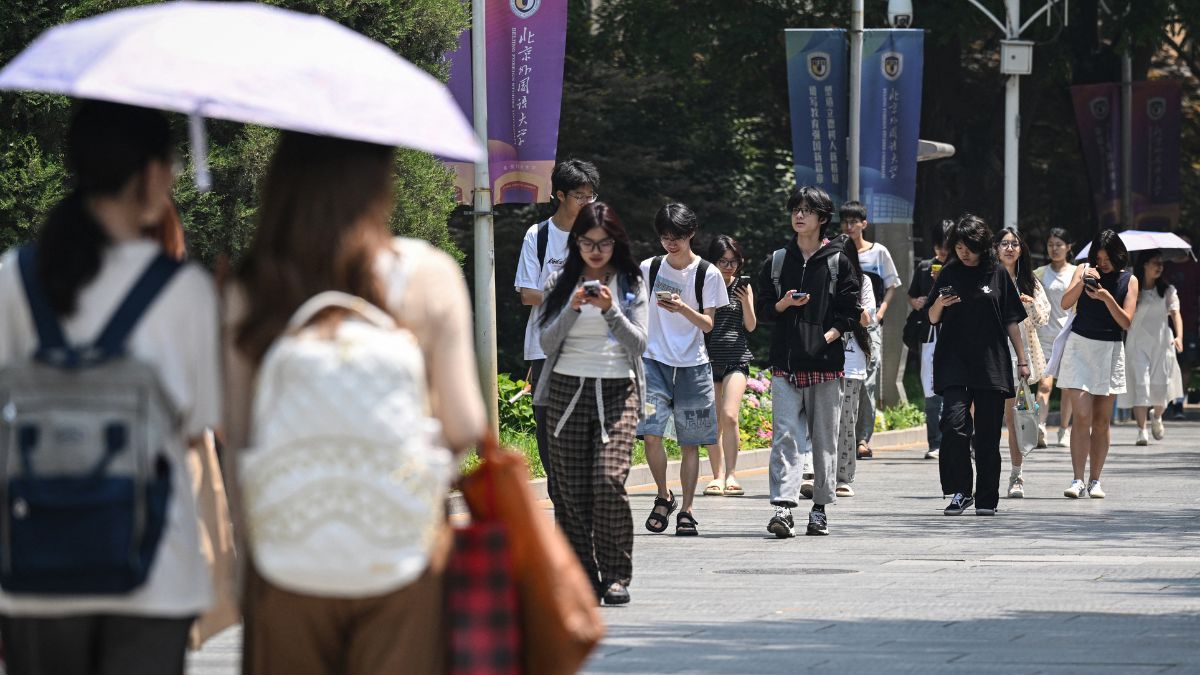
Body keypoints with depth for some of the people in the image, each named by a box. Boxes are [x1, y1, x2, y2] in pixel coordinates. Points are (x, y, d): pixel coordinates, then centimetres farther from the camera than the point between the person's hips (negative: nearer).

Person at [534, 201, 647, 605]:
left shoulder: (631, 284, 7)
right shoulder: (560, 284, 9)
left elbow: (638, 344, 0)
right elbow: (547, 343, 3)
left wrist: (610, 310, -15)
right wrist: (572, 309, -12)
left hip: (616, 390, -2)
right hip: (567, 390, 2)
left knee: (608, 481, -17)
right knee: (571, 489, -2)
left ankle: (615, 576, -10)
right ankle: (581, 576, 5)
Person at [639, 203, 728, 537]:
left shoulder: (707, 274, -1)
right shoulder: (649, 268, 5)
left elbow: (708, 324, -3)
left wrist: (683, 308, -21)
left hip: (693, 365, -1)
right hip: (654, 360, 1)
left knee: (690, 443, 1)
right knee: (651, 433, -14)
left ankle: (686, 510, 7)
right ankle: (664, 496, 7)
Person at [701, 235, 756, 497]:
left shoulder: (743, 286, 5)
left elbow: (750, 326, 5)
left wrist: (746, 302, -11)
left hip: (736, 358, -1)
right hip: (708, 358, 1)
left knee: (729, 416, -17)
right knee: (713, 422, 4)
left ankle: (731, 474, -13)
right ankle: (718, 475, 12)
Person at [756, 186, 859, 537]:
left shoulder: (837, 262, 5)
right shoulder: (776, 261, 11)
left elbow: (851, 311, 3)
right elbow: (763, 308, 14)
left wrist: (829, 336, -10)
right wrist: (784, 304, -6)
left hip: (826, 362, -1)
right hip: (785, 363, 1)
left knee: (824, 438, 5)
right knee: (785, 435, -10)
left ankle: (820, 508, 14)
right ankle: (783, 507, -18)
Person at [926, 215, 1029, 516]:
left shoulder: (997, 273, 5)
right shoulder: (949, 273, 7)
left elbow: (1011, 320, 9)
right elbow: (933, 319, 10)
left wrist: (1022, 359, 7)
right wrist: (939, 304, -12)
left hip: (992, 364, 0)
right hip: (954, 364, 0)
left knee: (988, 435, 2)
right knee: (954, 422, -17)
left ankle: (986, 500, 9)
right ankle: (960, 491, -8)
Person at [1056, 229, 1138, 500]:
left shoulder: (1129, 280, 2)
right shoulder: (1085, 270, 2)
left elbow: (1126, 321, -5)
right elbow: (1065, 303, -8)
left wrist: (1106, 297, -18)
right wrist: (1082, 282, -23)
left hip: (1110, 349, 1)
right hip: (1080, 346, -1)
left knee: (1101, 421, 5)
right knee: (1081, 416, -11)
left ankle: (1095, 481, 11)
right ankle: (1078, 480, -14)